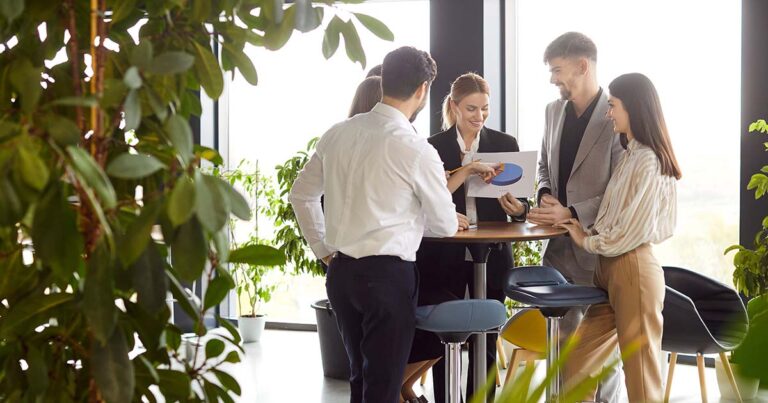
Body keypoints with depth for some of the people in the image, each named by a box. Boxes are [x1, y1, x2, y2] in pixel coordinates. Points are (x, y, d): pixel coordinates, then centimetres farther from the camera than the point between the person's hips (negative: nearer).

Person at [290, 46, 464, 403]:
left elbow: (301, 194, 14)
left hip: (340, 271, 7)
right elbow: (446, 226, -3)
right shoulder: (415, 149, -14)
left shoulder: (337, 134, 3)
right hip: (388, 274, -6)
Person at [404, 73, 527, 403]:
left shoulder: (505, 145, 4)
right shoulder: (434, 147, -1)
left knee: (485, 339, 7)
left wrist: (518, 208, -18)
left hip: (491, 258, 2)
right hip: (444, 258, -1)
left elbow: (519, 203, 5)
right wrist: (464, 174, -23)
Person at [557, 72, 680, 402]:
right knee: (577, 366, 12)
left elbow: (632, 232, -17)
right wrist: (575, 221, 7)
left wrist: (586, 241, -4)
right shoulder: (631, 156, 14)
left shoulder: (648, 161, -14)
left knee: (640, 374, 3)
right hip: (610, 268, 9)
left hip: (633, 269, -9)